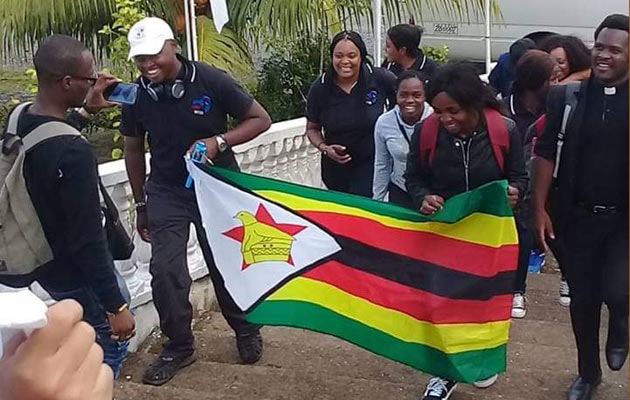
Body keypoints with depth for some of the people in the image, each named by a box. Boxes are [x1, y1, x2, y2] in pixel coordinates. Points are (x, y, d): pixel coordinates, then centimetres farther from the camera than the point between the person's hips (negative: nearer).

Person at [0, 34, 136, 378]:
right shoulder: (73, 153, -32)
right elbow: (87, 240, -29)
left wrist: (86, 110, 16)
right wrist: (116, 306, -21)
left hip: (43, 262, 9)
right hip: (75, 273, -9)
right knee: (109, 345, 8)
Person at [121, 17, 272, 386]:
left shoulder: (210, 80, -17)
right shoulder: (136, 95, -9)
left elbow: (261, 119, -9)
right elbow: (134, 150, 6)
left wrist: (219, 141, -24)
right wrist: (141, 204, 10)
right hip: (167, 192, 2)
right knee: (165, 269, -6)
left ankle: (247, 331, 34)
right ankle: (179, 346, 14)